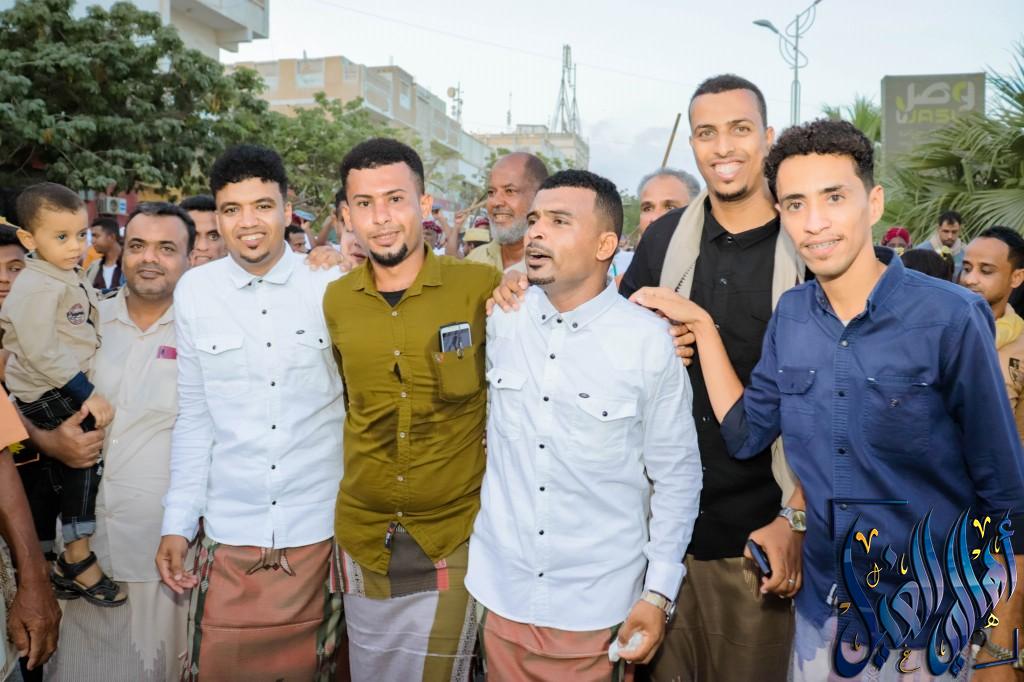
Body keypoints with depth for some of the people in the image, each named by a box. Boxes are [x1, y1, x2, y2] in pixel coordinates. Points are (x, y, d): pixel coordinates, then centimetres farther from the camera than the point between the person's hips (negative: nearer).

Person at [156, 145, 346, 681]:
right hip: (228, 532, 1)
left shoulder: (333, 285, -6)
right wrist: (176, 523, 3)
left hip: (320, 529, -1)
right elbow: (193, 417, 6)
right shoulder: (194, 291, 0)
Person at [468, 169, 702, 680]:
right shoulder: (499, 319, -5)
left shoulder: (648, 342, -13)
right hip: (501, 587, 3)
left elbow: (676, 474, -6)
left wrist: (658, 592, -5)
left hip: (595, 603, -2)